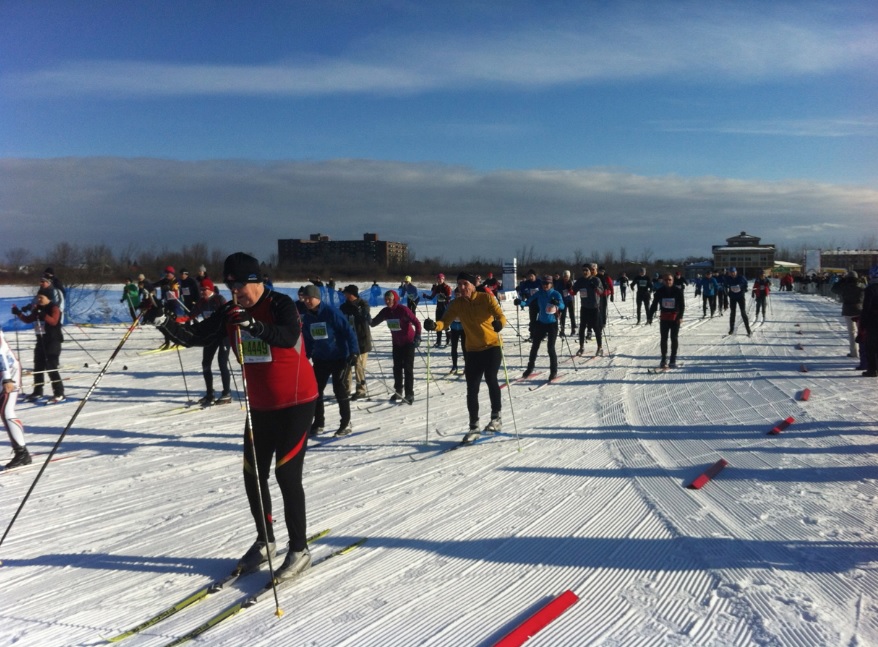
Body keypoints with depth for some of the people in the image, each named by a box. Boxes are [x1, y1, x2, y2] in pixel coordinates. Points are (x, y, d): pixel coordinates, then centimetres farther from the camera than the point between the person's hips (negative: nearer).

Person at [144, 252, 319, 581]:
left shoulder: (280, 305, -15)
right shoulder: (230, 313, 2)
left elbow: (289, 337, -35)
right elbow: (195, 336, -4)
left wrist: (253, 324, -49)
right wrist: (164, 321, -20)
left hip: (295, 403, -7)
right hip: (260, 406, 7)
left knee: (287, 474, -6)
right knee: (253, 474, 11)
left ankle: (299, 550, 8)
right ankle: (265, 541, 31)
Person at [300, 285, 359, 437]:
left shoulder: (331, 312, -17)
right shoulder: (307, 317, 1)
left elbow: (348, 331, -17)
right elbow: (307, 339, 13)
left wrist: (354, 352, -22)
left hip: (340, 358, -6)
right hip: (320, 359, 6)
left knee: (340, 389, -2)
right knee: (315, 389, 6)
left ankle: (346, 423, 11)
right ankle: (318, 423, 21)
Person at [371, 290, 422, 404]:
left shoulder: (403, 310, -21)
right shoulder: (385, 311, -4)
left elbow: (417, 323, -21)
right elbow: (374, 322, 0)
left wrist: (417, 337, -32)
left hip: (408, 342, -6)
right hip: (396, 343, 6)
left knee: (408, 368, -3)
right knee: (397, 368, 13)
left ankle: (409, 394, 2)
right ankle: (398, 392, 26)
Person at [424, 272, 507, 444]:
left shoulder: (486, 297, -8)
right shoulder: (457, 304, 1)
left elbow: (500, 315, -19)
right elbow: (445, 321, -9)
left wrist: (499, 322, -43)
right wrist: (434, 325, -32)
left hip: (492, 346, -3)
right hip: (473, 350, 4)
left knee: (490, 378, -19)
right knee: (472, 389, 3)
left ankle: (496, 417, 2)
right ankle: (474, 428, 15)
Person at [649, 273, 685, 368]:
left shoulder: (678, 290, -5)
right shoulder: (660, 291, 0)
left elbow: (682, 305, -5)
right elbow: (654, 304, 5)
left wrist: (680, 316, -14)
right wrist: (650, 316, 1)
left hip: (675, 318, -2)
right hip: (664, 318, 2)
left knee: (674, 338, 2)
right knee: (663, 338, 4)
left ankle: (673, 360, 8)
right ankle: (664, 360, 12)